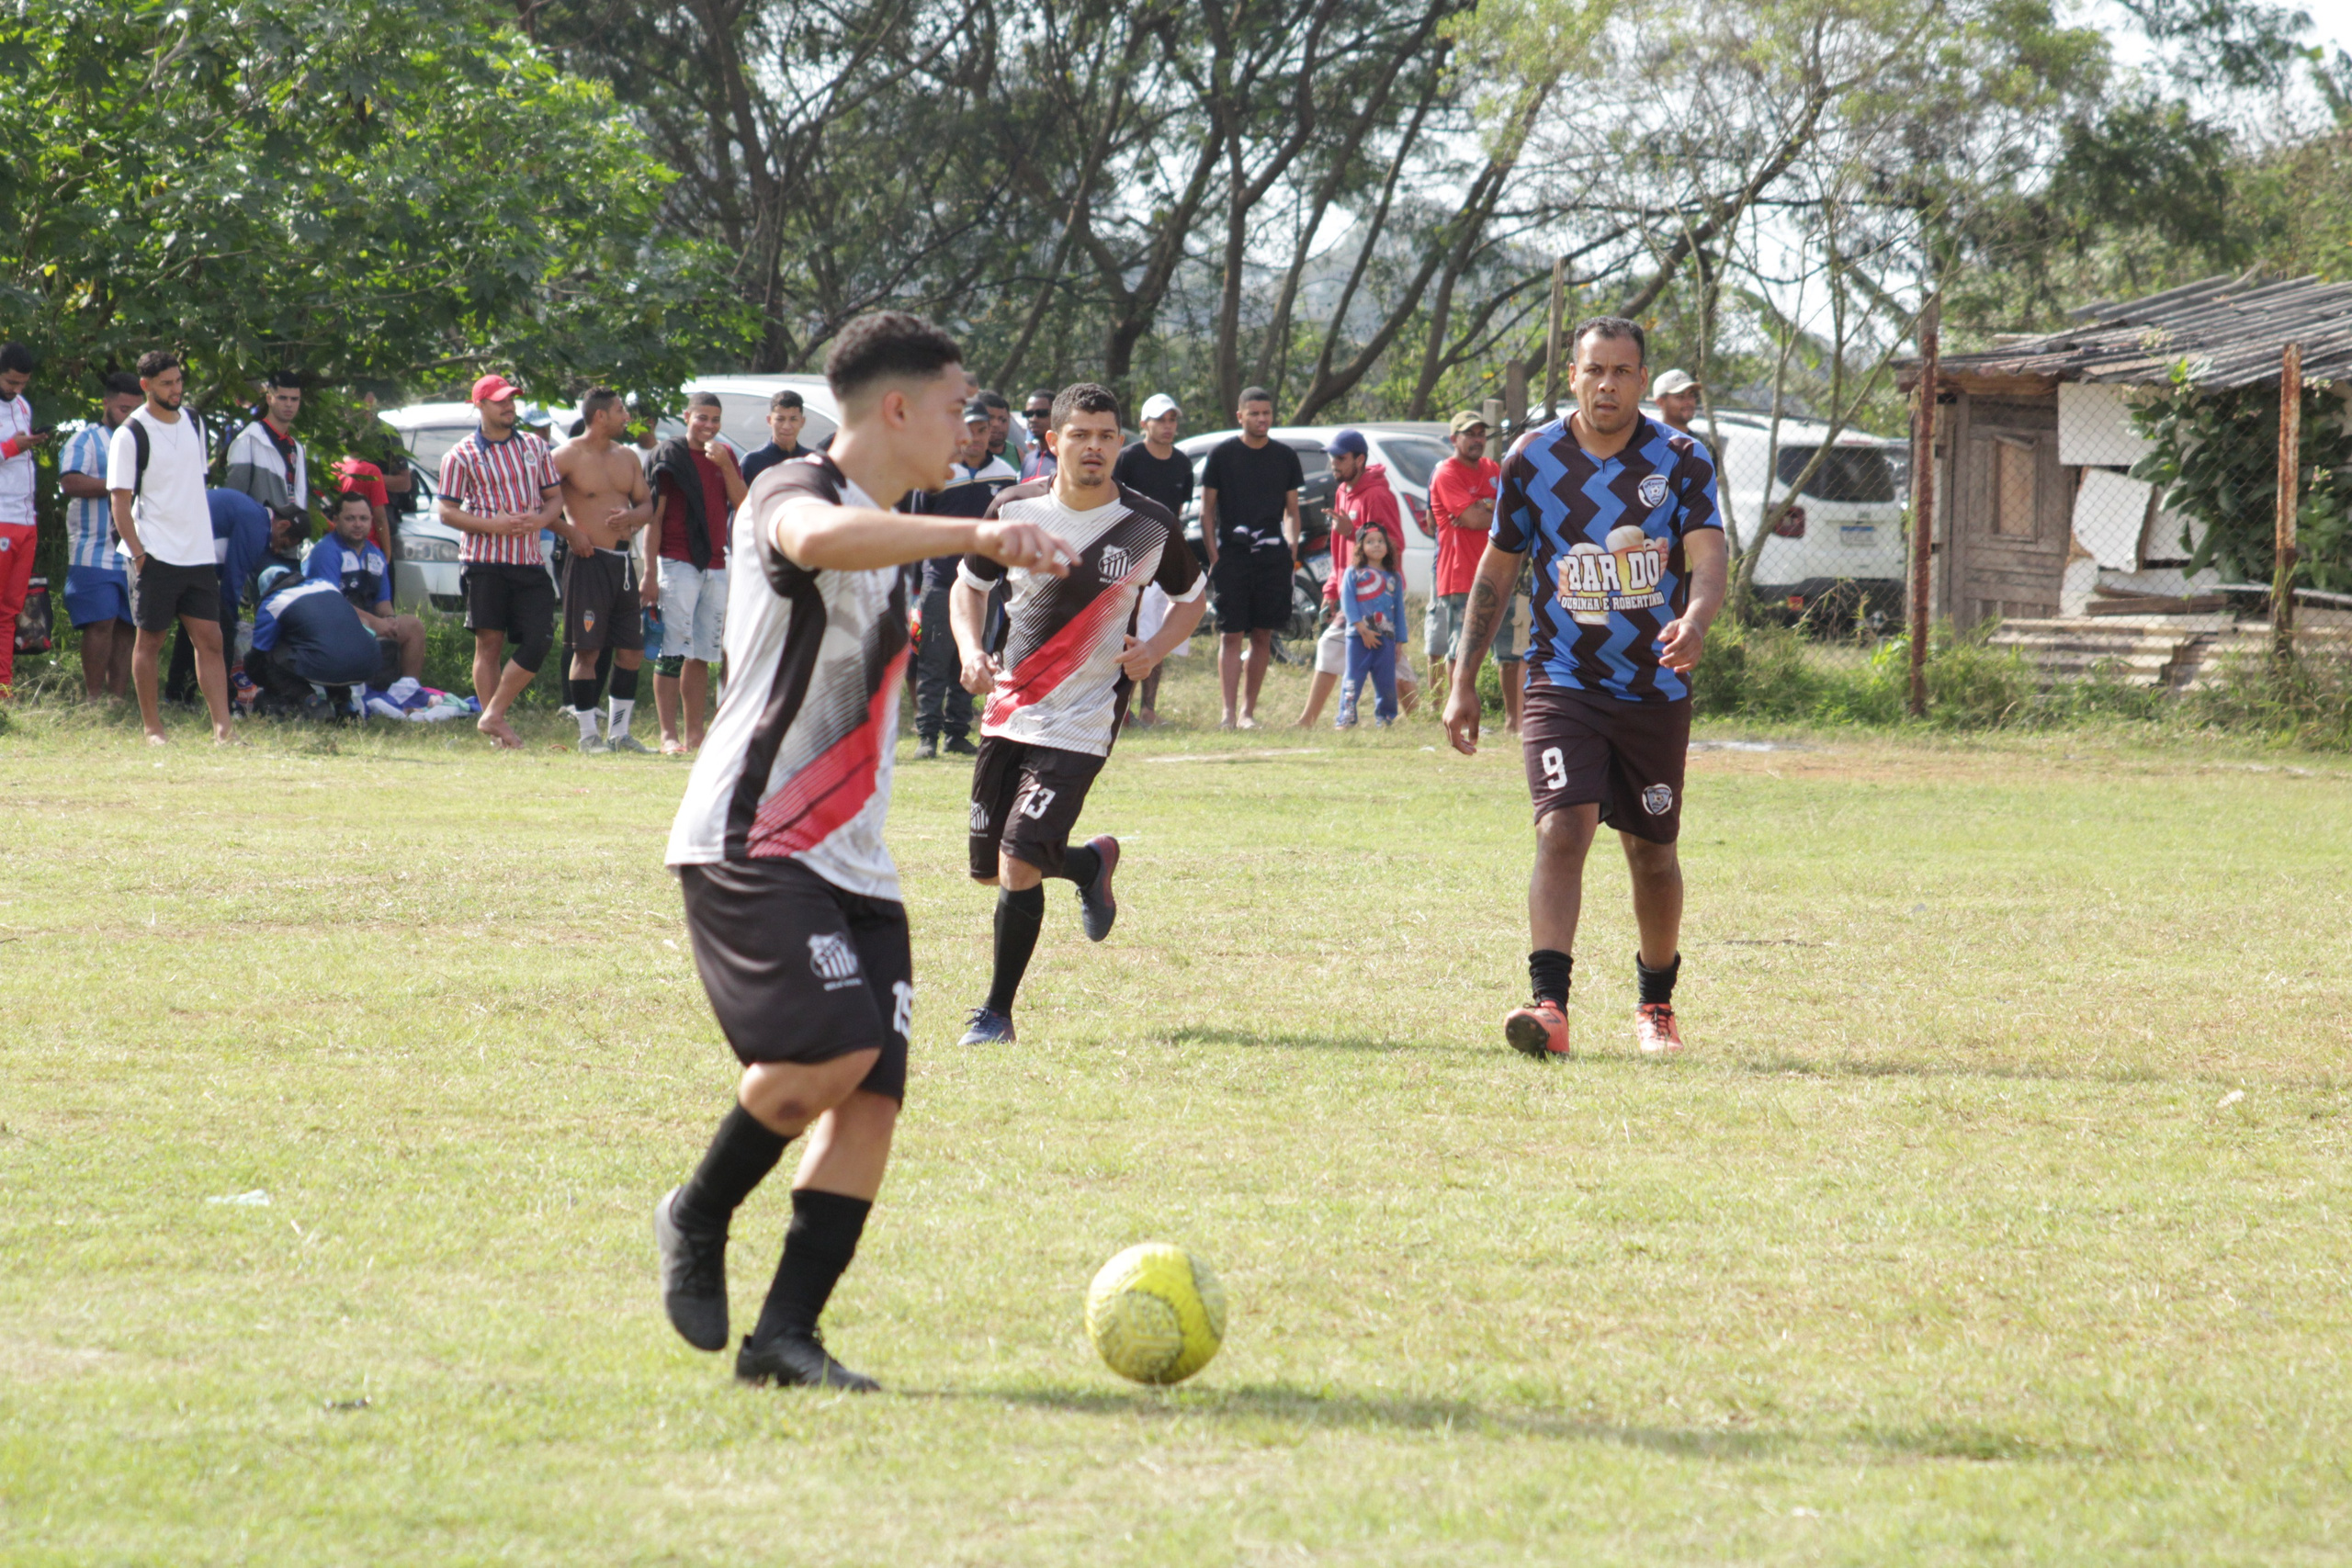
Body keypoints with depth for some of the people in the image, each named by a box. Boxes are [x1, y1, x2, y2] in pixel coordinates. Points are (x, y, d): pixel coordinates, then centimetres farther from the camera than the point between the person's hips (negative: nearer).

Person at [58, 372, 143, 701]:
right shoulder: (87, 440, 3)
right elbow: (71, 483, -12)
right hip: (96, 551, -6)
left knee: (127, 625, 2)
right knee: (101, 622, -11)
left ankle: (120, 695, 4)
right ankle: (94, 696, -9)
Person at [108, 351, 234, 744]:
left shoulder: (193, 423, 12)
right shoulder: (130, 435, -7)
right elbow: (119, 498, -10)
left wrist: (204, 539, 16)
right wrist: (138, 552, -16)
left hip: (199, 553, 6)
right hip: (156, 556, -5)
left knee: (209, 639, 0)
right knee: (150, 640, 0)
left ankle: (222, 727, -4)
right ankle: (152, 727, 7)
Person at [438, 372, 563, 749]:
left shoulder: (534, 446, 14)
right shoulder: (461, 456, 1)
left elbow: (555, 496, 16)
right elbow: (447, 511, -2)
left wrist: (539, 520, -7)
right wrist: (493, 525, -16)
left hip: (530, 561, 4)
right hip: (485, 561, -4)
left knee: (538, 643, -7)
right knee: (489, 644, -2)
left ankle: (492, 716, 2)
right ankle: (499, 731, 3)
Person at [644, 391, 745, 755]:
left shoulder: (726, 455, 14)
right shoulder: (670, 455, -1)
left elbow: (743, 505, 4)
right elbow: (654, 514, -4)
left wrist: (725, 465, -10)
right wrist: (650, 572, -10)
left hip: (716, 566, 6)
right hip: (678, 562, -6)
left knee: (702, 656, 8)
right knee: (673, 652, -10)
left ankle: (695, 735, 12)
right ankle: (669, 735, -11)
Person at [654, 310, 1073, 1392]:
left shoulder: (889, 534, 20)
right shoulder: (798, 493, -10)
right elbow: (816, 540, -37)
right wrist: (977, 535, -48)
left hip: (851, 864, 9)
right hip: (748, 845, -9)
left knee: (871, 1093, -5)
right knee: (833, 1047, -23)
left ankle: (786, 1334, -1)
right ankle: (697, 1220, 1)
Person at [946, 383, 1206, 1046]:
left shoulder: (1150, 526, -6)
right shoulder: (1015, 509, -2)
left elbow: (1192, 597, 11)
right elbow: (969, 582, 14)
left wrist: (1153, 650, -8)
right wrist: (970, 649, -5)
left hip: (1081, 723, -4)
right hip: (1008, 711, 4)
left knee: (1018, 864, -16)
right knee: (991, 869, 9)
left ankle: (997, 1011, -1)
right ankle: (1091, 862, 40)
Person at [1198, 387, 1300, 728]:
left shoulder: (1285, 457, 12)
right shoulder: (1222, 454, 3)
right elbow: (1206, 511, 4)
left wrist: (1292, 548, 3)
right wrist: (1213, 555, -6)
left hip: (1273, 557, 3)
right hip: (1231, 556, -3)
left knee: (1263, 636, 4)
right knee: (1230, 635, -7)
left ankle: (1248, 711, 11)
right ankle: (1228, 712, -10)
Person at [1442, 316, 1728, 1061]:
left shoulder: (1682, 461, -4)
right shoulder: (1532, 459, 0)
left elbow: (1709, 554, -16)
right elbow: (1497, 567, 9)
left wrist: (1694, 622, -39)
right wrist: (1463, 682, 8)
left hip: (1657, 689, 1)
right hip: (1562, 684, -1)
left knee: (1652, 854, 10)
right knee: (1562, 829, -19)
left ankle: (1656, 1004, 30)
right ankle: (1549, 1006, -27)